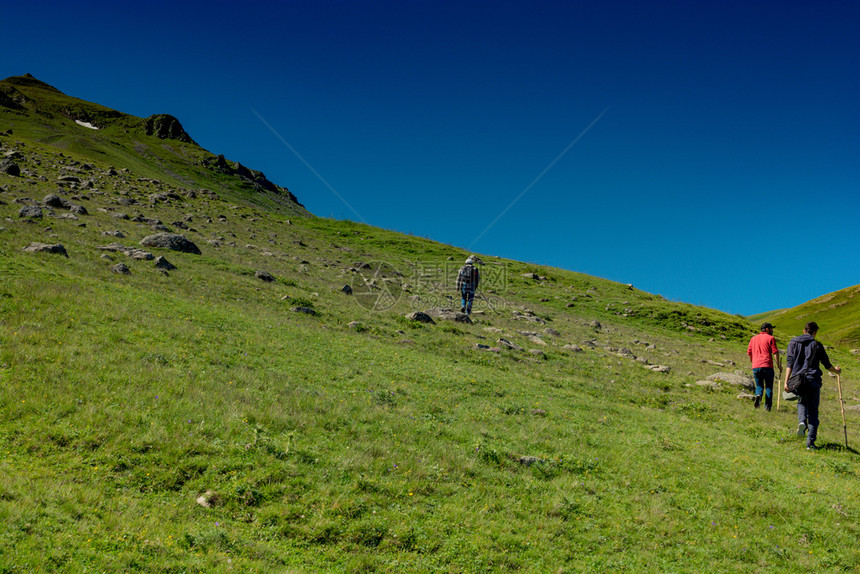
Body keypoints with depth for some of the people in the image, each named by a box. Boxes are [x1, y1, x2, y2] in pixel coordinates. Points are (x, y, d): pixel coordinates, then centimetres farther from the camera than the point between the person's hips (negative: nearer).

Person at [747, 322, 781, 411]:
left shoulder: (753, 338, 15)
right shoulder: (770, 338, 2)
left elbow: (749, 353, 13)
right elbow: (775, 352, -6)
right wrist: (778, 364, 1)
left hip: (756, 367, 3)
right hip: (767, 366, -3)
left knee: (759, 386, 12)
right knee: (769, 387, 8)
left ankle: (758, 396, -18)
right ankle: (767, 406, 3)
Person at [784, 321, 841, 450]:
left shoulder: (793, 343, 6)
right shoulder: (817, 345, 3)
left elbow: (789, 363, -3)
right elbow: (827, 364, 9)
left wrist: (786, 380, -6)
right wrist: (836, 371, 30)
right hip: (813, 380, -1)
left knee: (801, 403, 25)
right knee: (813, 411, 6)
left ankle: (802, 421, -8)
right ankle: (810, 442, 1)